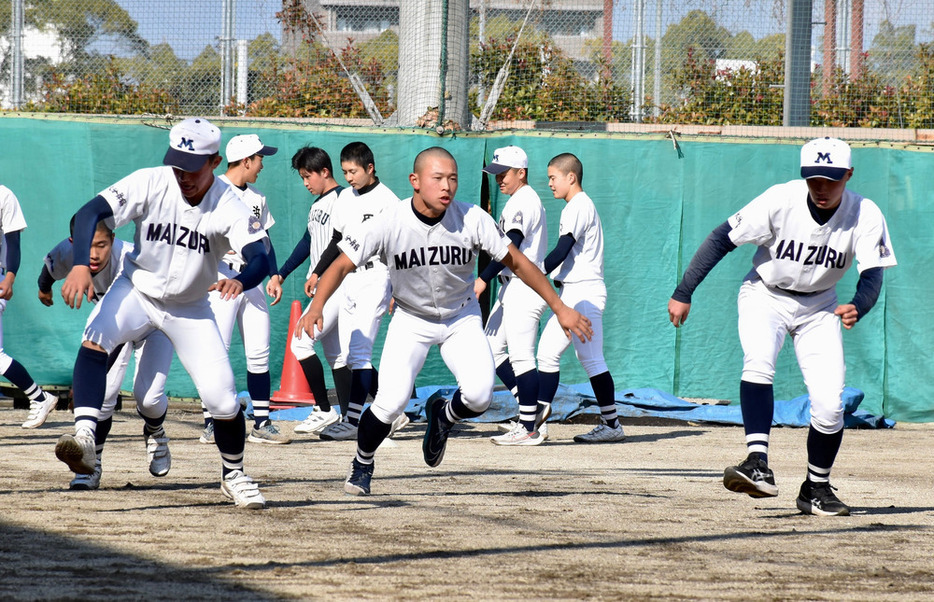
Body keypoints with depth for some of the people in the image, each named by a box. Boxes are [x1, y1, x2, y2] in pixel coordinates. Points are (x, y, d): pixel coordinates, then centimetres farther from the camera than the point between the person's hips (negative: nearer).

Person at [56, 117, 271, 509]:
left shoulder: (229, 207, -22)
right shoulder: (150, 184, -21)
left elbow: (261, 259, -35)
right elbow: (89, 213, -26)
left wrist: (239, 281, -58)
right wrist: (80, 265, -43)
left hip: (191, 308, 0)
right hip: (137, 289, 0)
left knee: (223, 400, -5)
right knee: (95, 338, -32)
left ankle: (233, 475, 23)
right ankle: (84, 437, -41)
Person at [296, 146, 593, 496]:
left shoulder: (472, 220, -20)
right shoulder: (389, 224, -23)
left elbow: (516, 262, -10)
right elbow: (342, 265, -20)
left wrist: (559, 308, -10)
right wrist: (316, 307, -38)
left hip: (461, 319, 1)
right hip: (411, 320, -1)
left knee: (479, 396, -20)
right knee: (391, 402, -18)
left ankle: (443, 415, 18)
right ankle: (362, 465, 12)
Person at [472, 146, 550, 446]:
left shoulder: (524, 201, -13)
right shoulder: (521, 201, 19)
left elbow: (510, 246, -23)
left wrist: (483, 279, -28)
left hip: (524, 287, -11)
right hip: (511, 287, 11)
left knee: (521, 355, -9)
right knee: (492, 348, 11)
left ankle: (529, 428, -7)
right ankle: (532, 408, 13)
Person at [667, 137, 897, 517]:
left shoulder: (865, 215, -20)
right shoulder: (781, 200, -25)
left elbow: (872, 274, -26)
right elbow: (722, 239, -20)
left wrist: (857, 307, -49)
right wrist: (683, 294, -23)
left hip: (819, 307, 2)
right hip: (765, 296, -2)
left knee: (830, 405, -7)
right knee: (758, 364, -32)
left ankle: (816, 489, 16)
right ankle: (758, 465, -42)